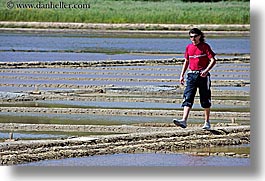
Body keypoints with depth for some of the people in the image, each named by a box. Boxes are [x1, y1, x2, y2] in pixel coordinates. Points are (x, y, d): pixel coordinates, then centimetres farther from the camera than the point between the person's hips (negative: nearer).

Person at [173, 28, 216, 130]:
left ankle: (207, 122, 16)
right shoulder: (189, 47, 11)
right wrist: (182, 75, 15)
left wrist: (206, 70, -23)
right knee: (188, 98, -10)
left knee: (205, 100, 4)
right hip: (192, 75, 4)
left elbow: (213, 60, -8)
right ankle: (184, 120, -21)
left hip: (203, 75, -4)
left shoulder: (205, 46, -3)